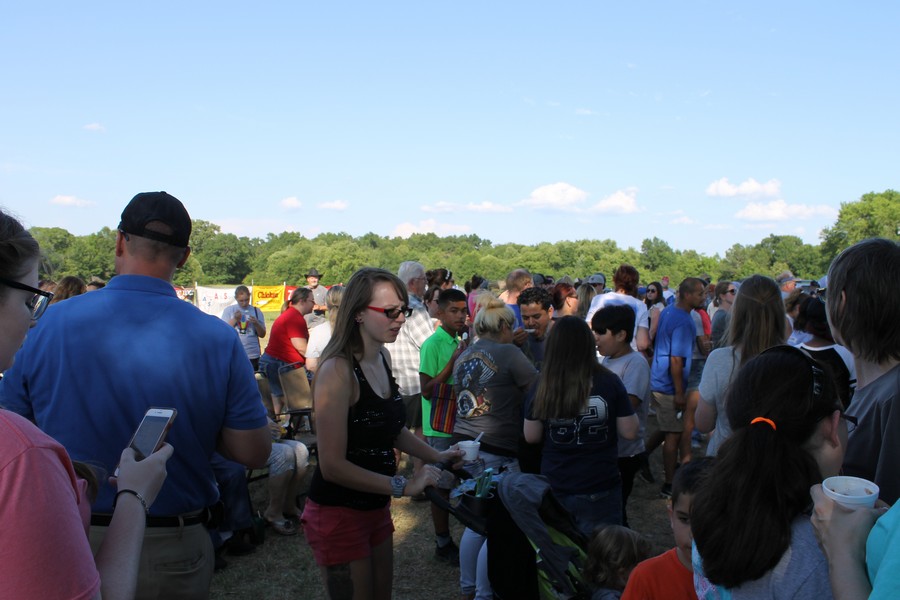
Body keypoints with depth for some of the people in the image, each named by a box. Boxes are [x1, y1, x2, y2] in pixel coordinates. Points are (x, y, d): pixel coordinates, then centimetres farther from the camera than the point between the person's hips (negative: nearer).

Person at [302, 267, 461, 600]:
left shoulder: (381, 357, 2)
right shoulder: (337, 370, -24)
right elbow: (332, 465, -25)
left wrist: (437, 455, 6)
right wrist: (403, 486, -21)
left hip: (376, 507, 8)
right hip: (338, 514, -8)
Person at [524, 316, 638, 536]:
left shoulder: (541, 386, -9)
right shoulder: (609, 382, -12)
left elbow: (531, 436, 0)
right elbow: (630, 432, -6)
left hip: (554, 487, 1)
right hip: (599, 489, -1)